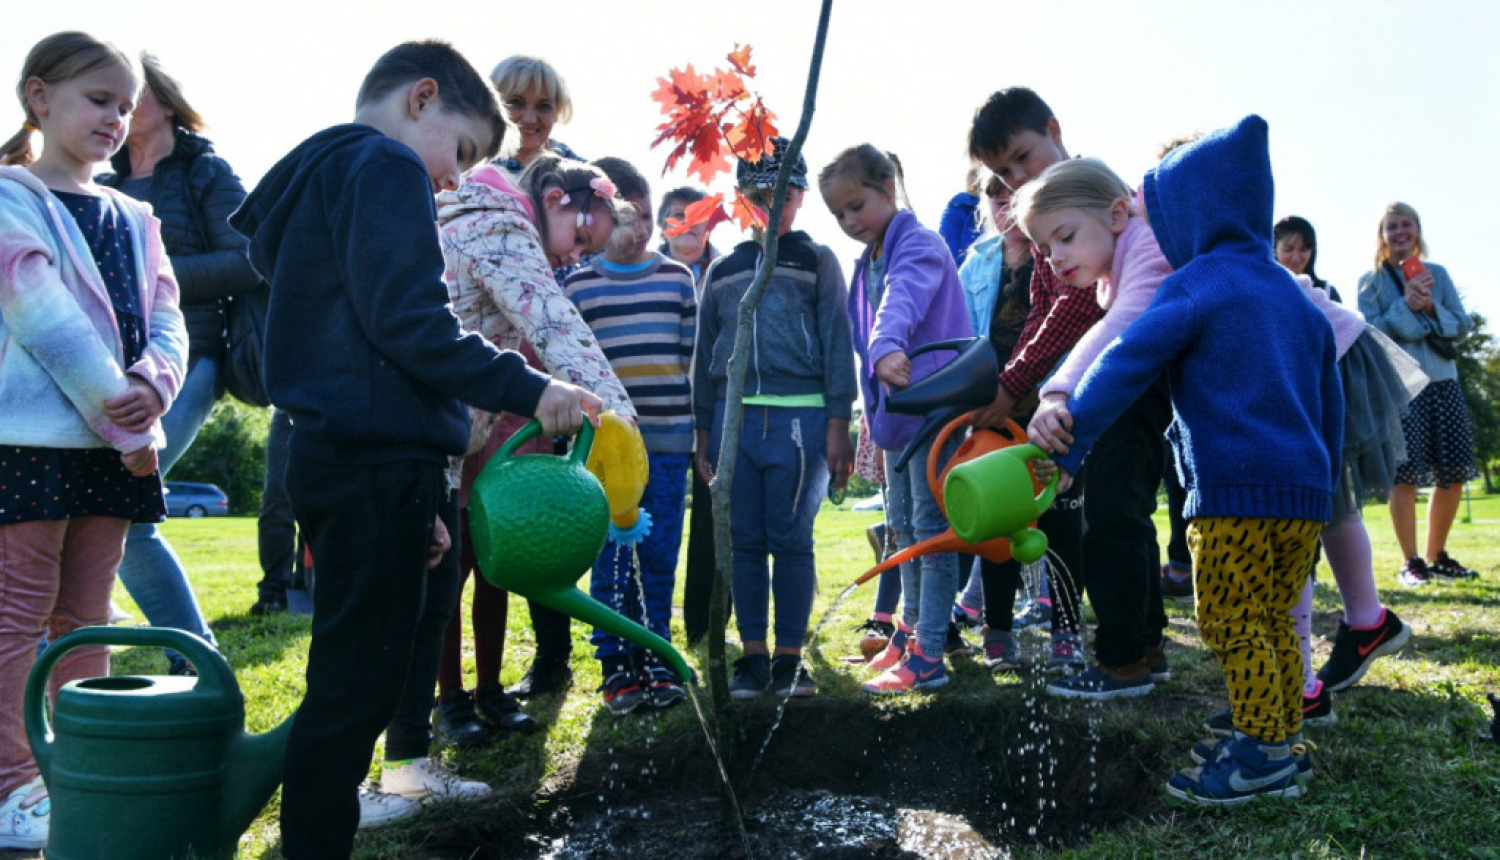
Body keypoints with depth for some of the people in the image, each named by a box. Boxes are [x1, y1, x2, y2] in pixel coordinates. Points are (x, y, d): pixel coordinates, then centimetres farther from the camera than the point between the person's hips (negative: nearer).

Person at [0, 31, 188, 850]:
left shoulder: (133, 218, 16)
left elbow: (166, 320, 8)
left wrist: (153, 382, -14)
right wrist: (125, 423, -16)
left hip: (114, 446, 6)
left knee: (84, 619, 13)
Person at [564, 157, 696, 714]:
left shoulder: (678, 279, 10)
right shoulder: (578, 287, 5)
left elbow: (694, 357, 13)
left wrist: (701, 428, 9)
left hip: (668, 441, 2)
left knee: (660, 555, 6)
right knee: (611, 557, 1)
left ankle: (655, 656, 18)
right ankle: (616, 664, 11)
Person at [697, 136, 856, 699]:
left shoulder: (817, 262, 9)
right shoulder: (723, 271, 17)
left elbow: (837, 343, 2)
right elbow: (704, 354, 19)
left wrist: (837, 426, -6)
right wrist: (702, 431, 13)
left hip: (800, 417, -3)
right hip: (734, 416, 3)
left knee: (791, 541, -1)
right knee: (744, 541, 4)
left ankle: (790, 657, 8)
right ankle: (753, 656, 12)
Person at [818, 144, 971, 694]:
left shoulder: (919, 245, -12)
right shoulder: (867, 261, 15)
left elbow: (903, 300, -35)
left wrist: (887, 348, -54)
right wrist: (874, 409, 13)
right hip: (895, 408, 9)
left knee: (931, 526, -6)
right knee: (902, 525, 16)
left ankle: (927, 656, -3)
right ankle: (911, 628, 30)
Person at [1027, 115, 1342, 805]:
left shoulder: (1195, 286, -6)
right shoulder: (1291, 291, 18)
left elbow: (1127, 364, -15)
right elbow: (1329, 399, 21)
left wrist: (1068, 443, -14)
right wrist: (1322, 486, 27)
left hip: (1235, 489, -8)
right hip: (1305, 490, 8)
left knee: (1231, 626, 1)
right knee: (1273, 624, 16)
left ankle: (1263, 754, 5)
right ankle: (1284, 744, 23)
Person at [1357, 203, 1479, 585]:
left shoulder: (1438, 274, 13)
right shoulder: (1372, 281, 3)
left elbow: (1463, 325, 8)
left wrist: (1431, 306, -9)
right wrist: (1405, 305, -16)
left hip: (1444, 381, 4)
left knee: (1453, 474, 5)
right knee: (1405, 474, -8)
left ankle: (1437, 555, 20)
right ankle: (1410, 561, 2)